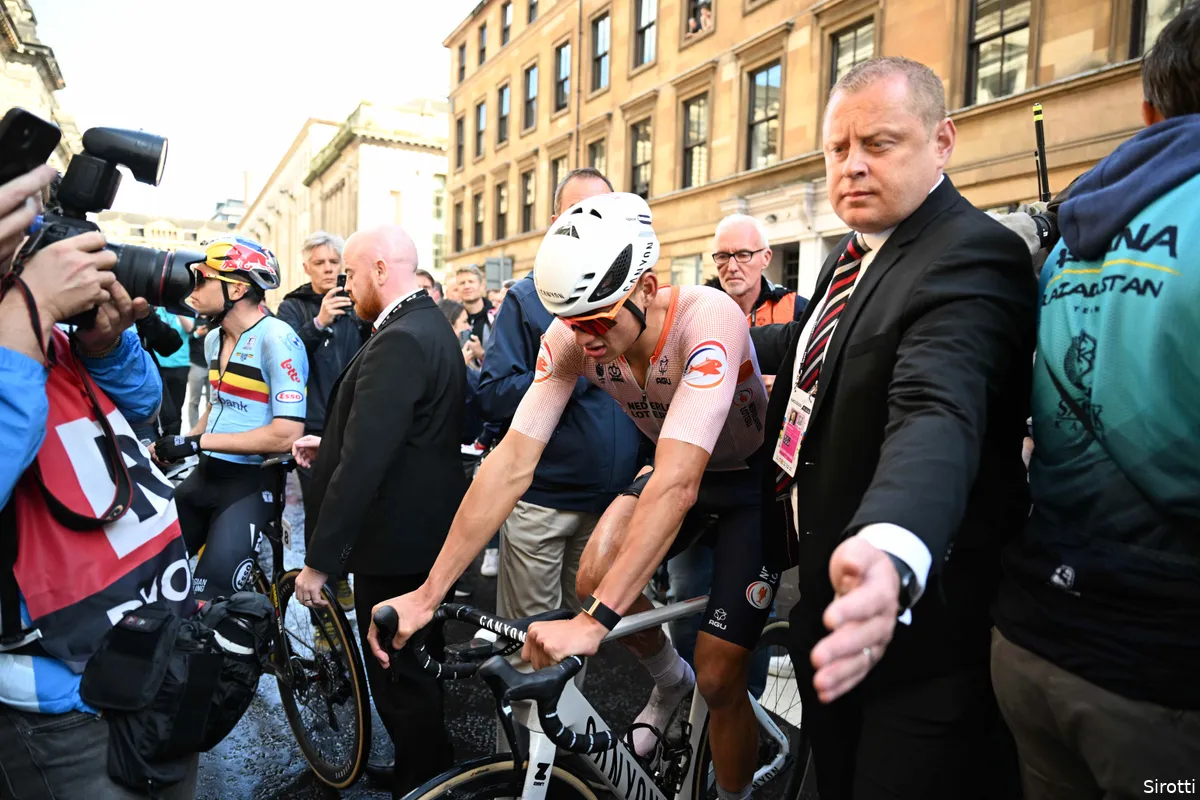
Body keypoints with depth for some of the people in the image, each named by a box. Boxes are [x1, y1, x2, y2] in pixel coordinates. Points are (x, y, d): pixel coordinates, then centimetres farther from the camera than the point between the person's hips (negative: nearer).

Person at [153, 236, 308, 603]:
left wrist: (197, 442, -21)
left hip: (251, 481, -8)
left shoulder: (277, 340, -18)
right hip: (206, 474, 8)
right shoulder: (214, 339, 10)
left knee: (209, 594, -12)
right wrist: (181, 443, 3)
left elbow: (287, 434, -24)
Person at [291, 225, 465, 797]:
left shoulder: (398, 342, -24)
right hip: (427, 533, 11)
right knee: (418, 664, 26)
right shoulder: (432, 326, 8)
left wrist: (319, 560, -23)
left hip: (397, 542, -11)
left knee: (399, 679, 6)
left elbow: (364, 463, -29)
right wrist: (331, 444, 10)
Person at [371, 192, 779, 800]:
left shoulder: (708, 319, -36)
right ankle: (670, 680, 17)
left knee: (720, 680, -6)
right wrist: (428, 593, -27)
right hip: (679, 465, 5)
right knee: (594, 578, -15)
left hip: (753, 480, -5)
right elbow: (512, 461, -24)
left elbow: (676, 484, -45)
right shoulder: (572, 337, -21)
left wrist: (594, 623, -50)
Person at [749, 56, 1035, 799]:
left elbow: (938, 412, -40)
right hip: (830, 594, 9)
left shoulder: (973, 258, -21)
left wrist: (891, 550, -58)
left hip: (915, 608, -8)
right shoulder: (854, 255, 8)